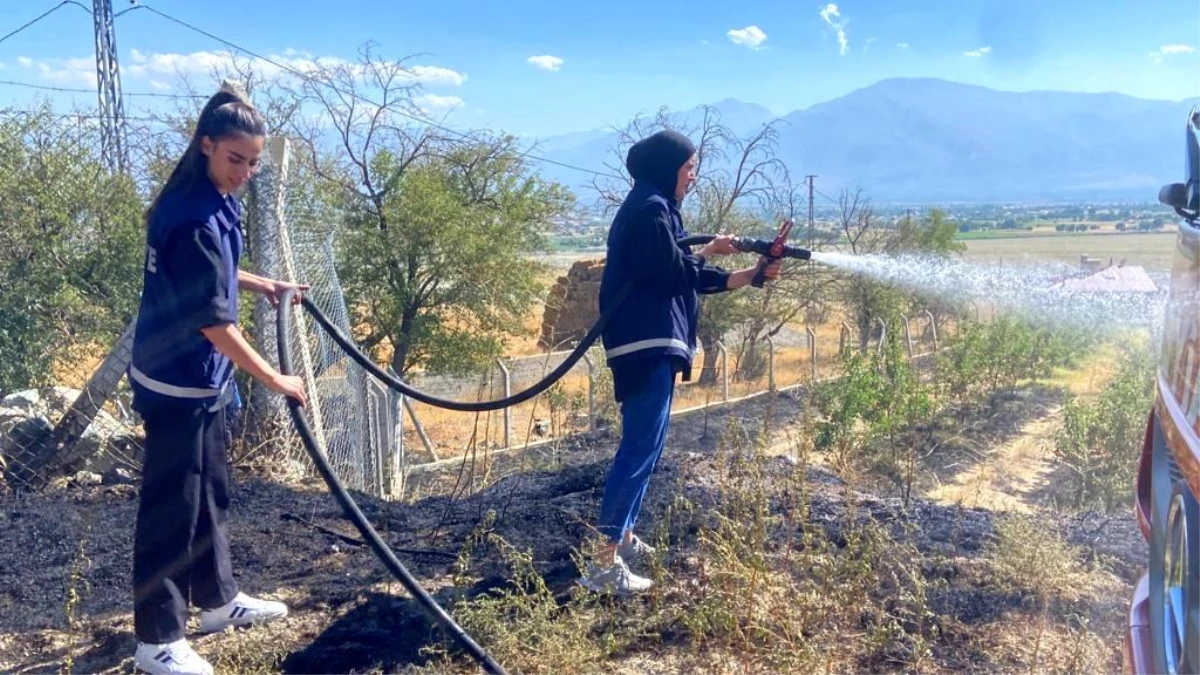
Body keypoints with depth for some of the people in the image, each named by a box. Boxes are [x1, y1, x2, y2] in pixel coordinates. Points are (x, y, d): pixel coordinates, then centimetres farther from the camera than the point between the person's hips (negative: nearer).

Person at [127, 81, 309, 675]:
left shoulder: (209, 200, 5)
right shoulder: (194, 218, -25)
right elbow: (212, 320, -25)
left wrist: (262, 284, 15)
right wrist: (274, 379, -19)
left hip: (199, 379, 10)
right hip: (177, 383, -10)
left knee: (210, 492, 20)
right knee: (171, 507, 0)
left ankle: (218, 600, 36)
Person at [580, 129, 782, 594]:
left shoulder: (654, 208, 20)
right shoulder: (651, 210, -12)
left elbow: (684, 274, 20)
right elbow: (670, 274, -19)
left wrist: (750, 276, 17)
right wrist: (709, 250, -2)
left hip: (649, 341, 11)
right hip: (648, 343, -11)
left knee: (643, 446, 17)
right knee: (640, 448, -11)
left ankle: (623, 537, 26)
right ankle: (604, 562, -9)